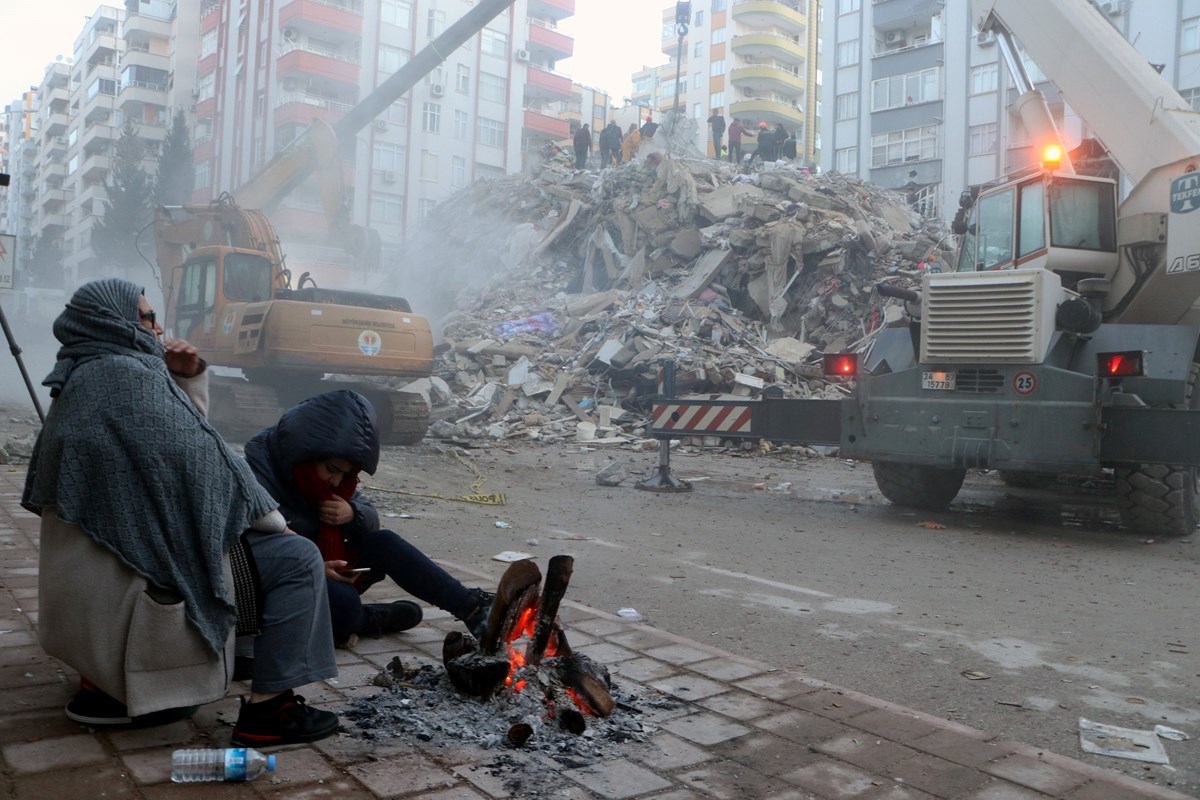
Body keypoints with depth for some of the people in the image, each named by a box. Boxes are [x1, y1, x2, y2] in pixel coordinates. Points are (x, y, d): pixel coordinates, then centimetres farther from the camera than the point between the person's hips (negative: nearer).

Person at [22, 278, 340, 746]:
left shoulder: (82, 380, 15)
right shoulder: (126, 374, -16)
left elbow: (181, 430, 20)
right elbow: (193, 457, -19)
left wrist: (187, 378, 5)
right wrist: (266, 513, -9)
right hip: (148, 564, -10)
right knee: (298, 560, -9)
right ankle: (267, 711, -9)